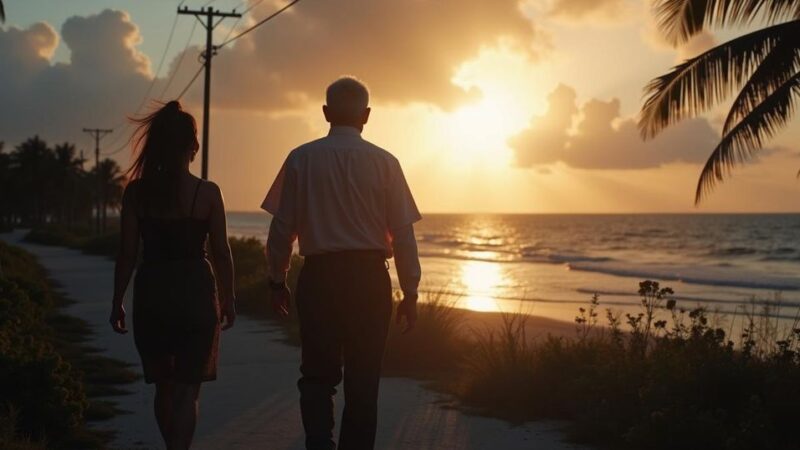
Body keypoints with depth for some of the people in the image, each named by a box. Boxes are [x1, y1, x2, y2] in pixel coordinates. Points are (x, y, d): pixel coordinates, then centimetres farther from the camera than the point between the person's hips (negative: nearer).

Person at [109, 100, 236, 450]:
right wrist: (228, 300, 7)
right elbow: (221, 254, -4)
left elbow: (127, 254, -3)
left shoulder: (136, 192, -4)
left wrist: (117, 302, 7)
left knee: (164, 386, 20)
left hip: (151, 295, 2)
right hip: (195, 293, -2)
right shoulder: (207, 192, -7)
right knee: (187, 390, 5)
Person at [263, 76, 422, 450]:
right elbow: (403, 232, -2)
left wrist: (277, 280, 11)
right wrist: (410, 292, 5)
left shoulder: (302, 158, -1)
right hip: (370, 276, 0)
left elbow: (282, 227, -1)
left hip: (319, 275, 0)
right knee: (363, 376, 11)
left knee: (318, 372, 11)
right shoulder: (384, 162, -2)